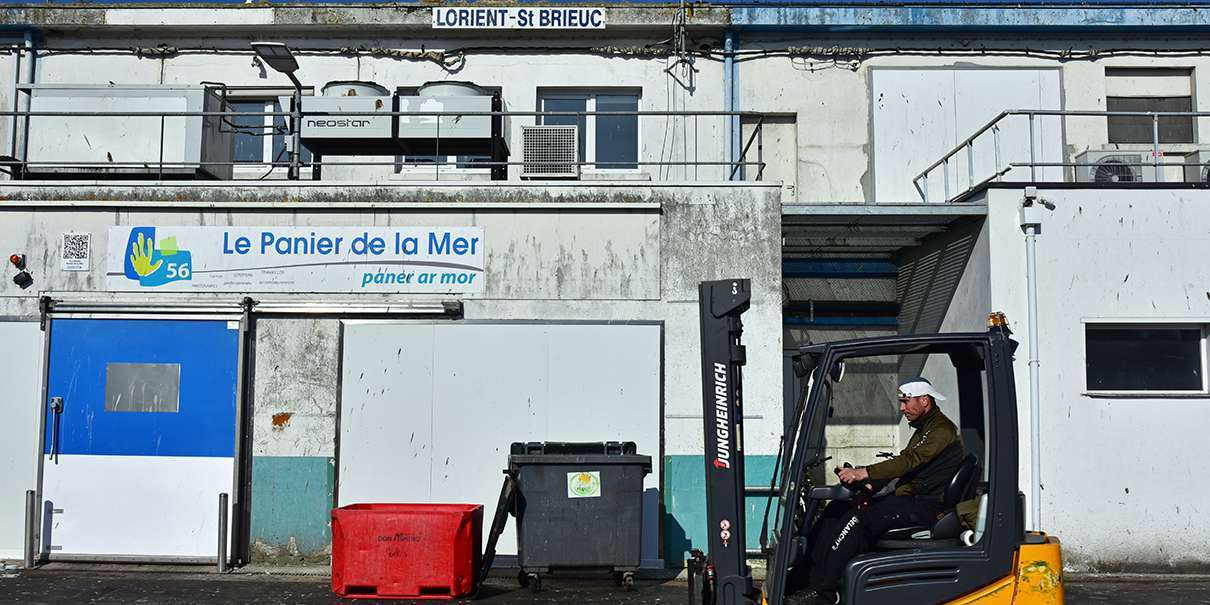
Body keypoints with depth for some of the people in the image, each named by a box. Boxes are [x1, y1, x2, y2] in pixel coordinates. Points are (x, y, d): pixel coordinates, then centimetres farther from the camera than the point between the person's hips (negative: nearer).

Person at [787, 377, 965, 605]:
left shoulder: (942, 429, -11)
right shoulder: (923, 429, 21)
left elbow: (909, 461, -24)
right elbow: (904, 465, 16)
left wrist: (863, 473, -31)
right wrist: (870, 485, -1)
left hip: (925, 505, -10)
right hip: (907, 497, 10)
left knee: (858, 518, -27)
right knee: (837, 508, -2)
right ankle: (805, 576, -10)